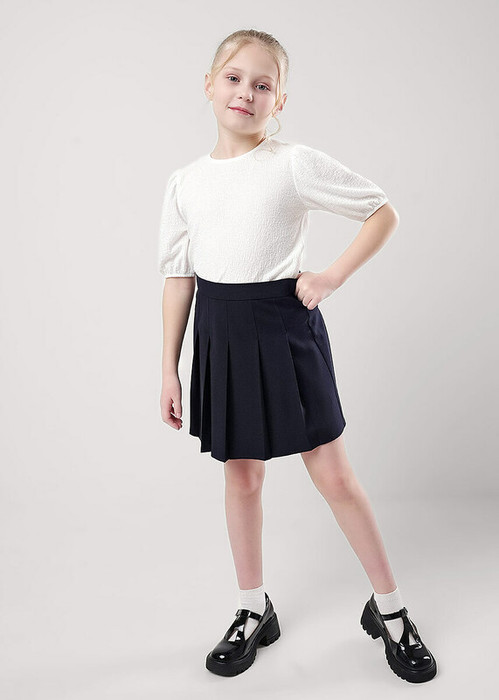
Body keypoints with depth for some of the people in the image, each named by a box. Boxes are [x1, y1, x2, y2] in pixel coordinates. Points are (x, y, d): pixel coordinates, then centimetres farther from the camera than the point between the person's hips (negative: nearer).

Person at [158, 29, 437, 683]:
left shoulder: (296, 164, -6)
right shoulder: (186, 181, 4)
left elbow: (384, 213, 0)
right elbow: (179, 276, 7)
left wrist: (332, 276, -12)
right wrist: (170, 369, 6)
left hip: (285, 326, -3)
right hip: (221, 334, 4)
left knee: (334, 475, 2)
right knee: (241, 476, 13)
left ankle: (389, 608, 23)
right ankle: (254, 610, 31)